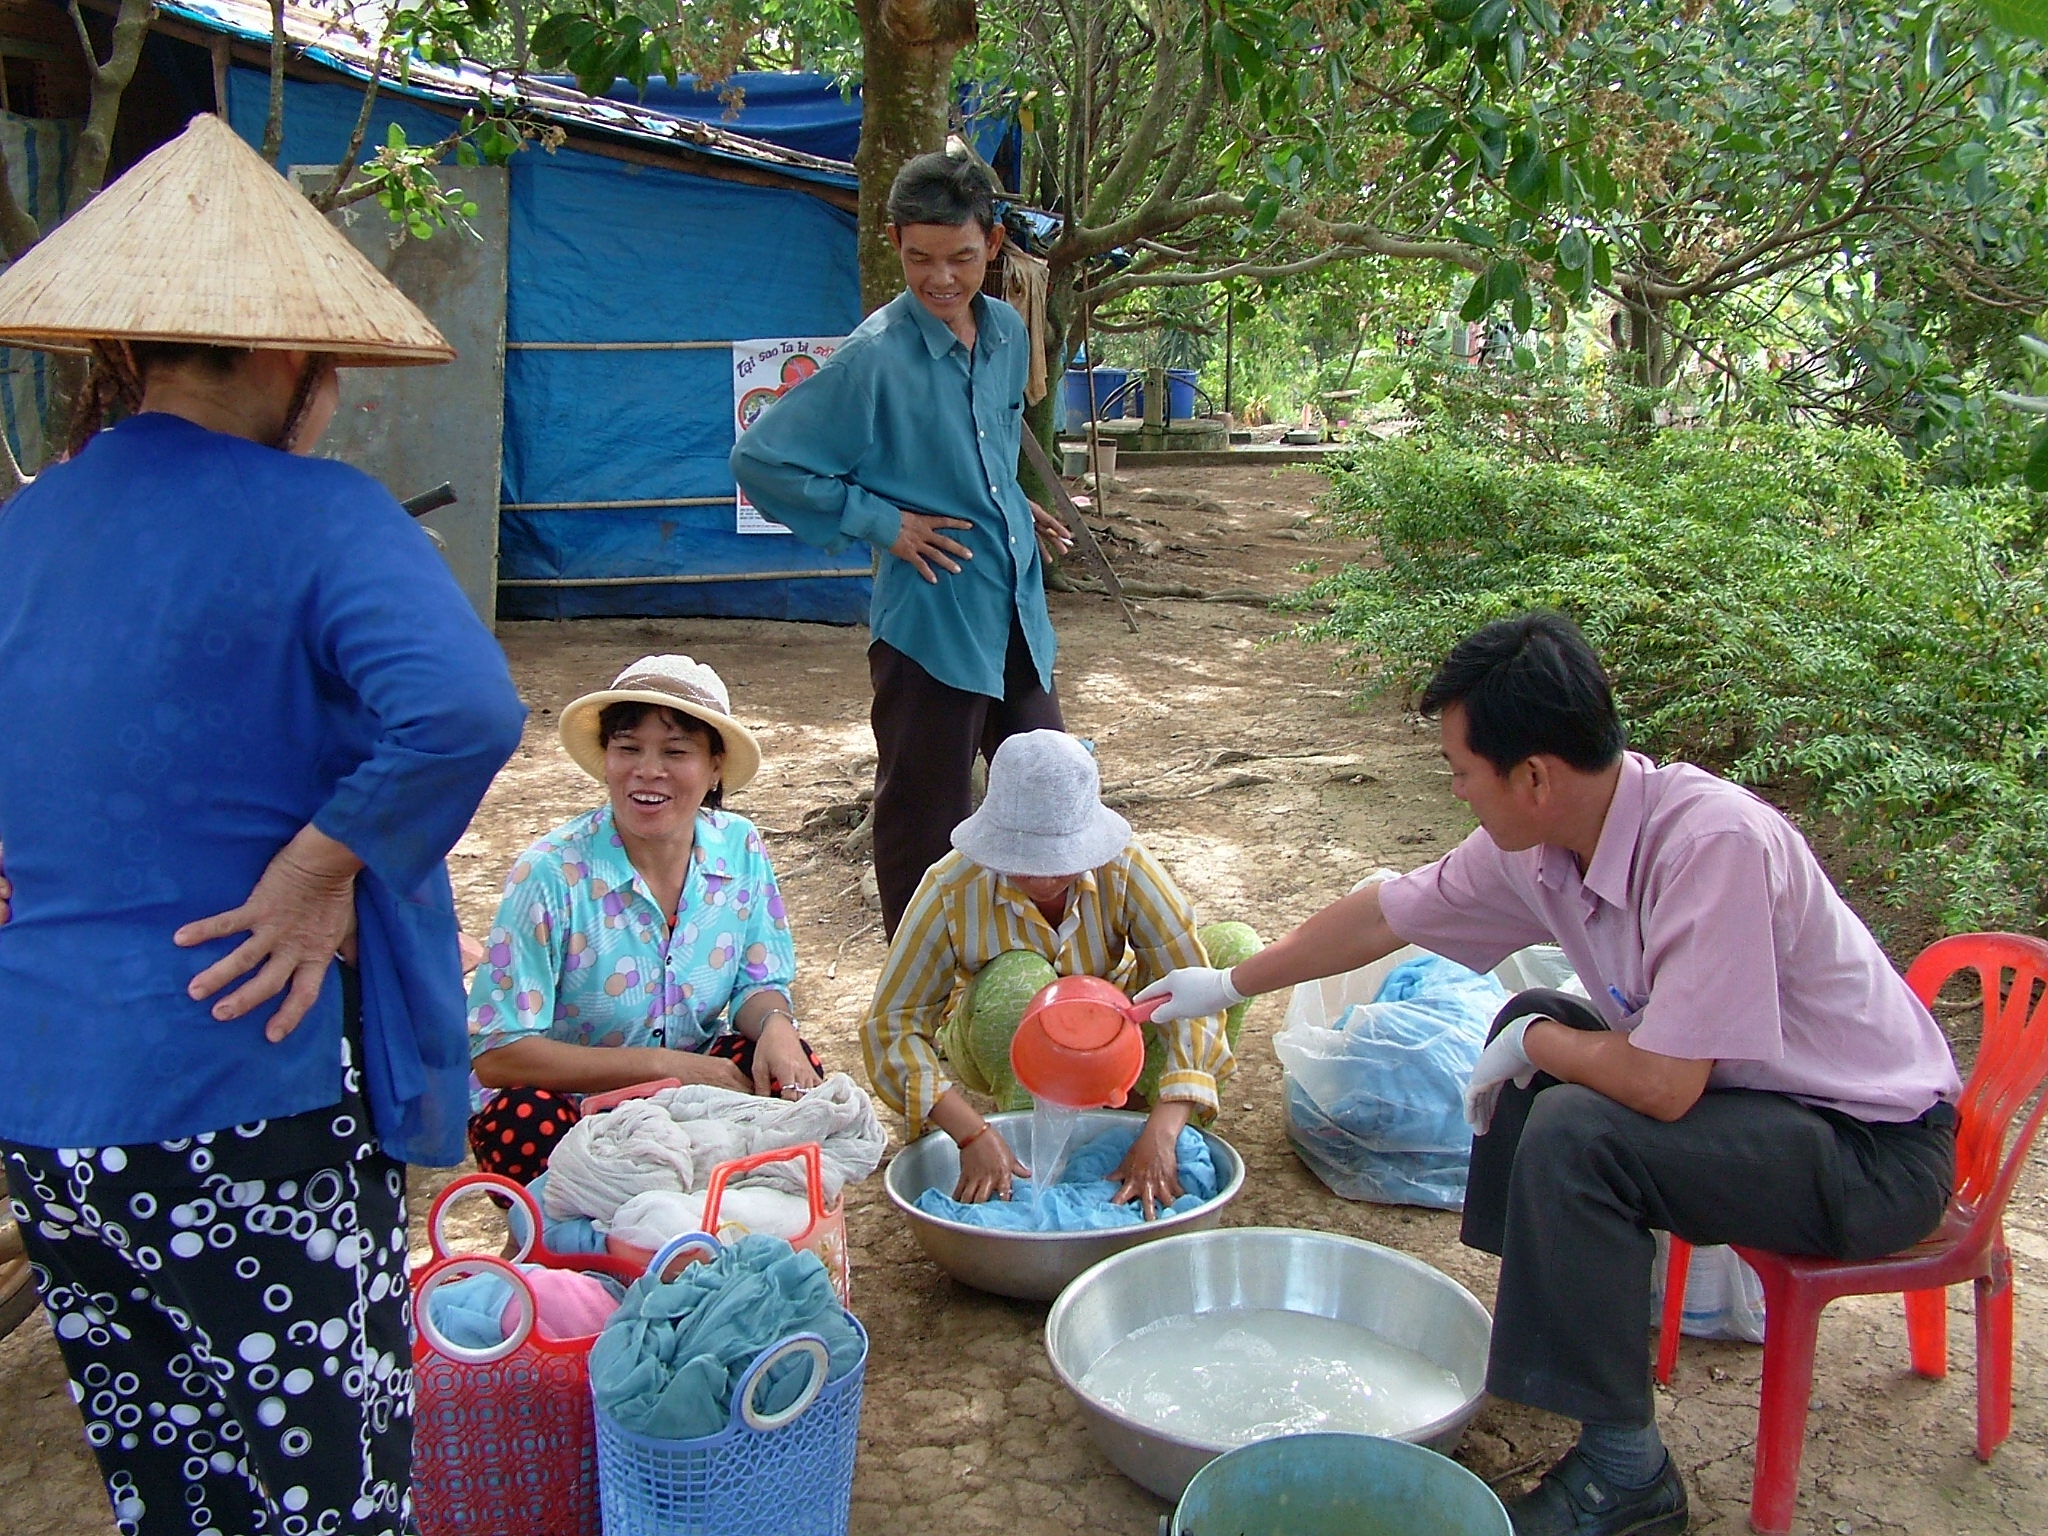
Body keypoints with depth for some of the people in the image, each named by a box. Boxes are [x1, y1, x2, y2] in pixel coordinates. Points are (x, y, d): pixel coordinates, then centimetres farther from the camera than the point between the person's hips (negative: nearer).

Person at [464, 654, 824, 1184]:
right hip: (567, 1101, -3)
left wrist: (775, 1025, -25)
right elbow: (497, 1053, -20)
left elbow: (759, 985, 2)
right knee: (524, 1122, -35)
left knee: (793, 1071, -22)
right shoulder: (552, 874, -20)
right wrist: (664, 1064, -25)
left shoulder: (740, 850, -7)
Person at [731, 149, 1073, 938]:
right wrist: (879, 520, -15)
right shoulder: (874, 357, -15)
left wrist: (1012, 507, 11)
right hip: (930, 616, -7)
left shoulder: (1008, 332, 5)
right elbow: (759, 459, -14)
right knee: (924, 820, 4)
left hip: (1016, 609, 7)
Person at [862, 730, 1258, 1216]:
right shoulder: (952, 887, -28)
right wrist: (974, 1135, -41)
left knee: (1236, 947, -21)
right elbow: (892, 1023, -28)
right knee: (1020, 980, -38)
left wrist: (1159, 1138, -44)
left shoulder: (1122, 864, -27)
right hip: (1003, 1047, -2)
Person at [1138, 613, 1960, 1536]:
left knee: (1577, 1135, -25)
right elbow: (1382, 917, 5)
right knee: (1538, 1029, 9)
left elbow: (1663, 1086, -34)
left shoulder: (1714, 842, -32)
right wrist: (1227, 986, 15)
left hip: (1880, 1151, -8)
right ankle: (1551, 1312, 20)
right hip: (1755, 1089, 8)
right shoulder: (1539, 839, -7)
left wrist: (1532, 1045, -14)